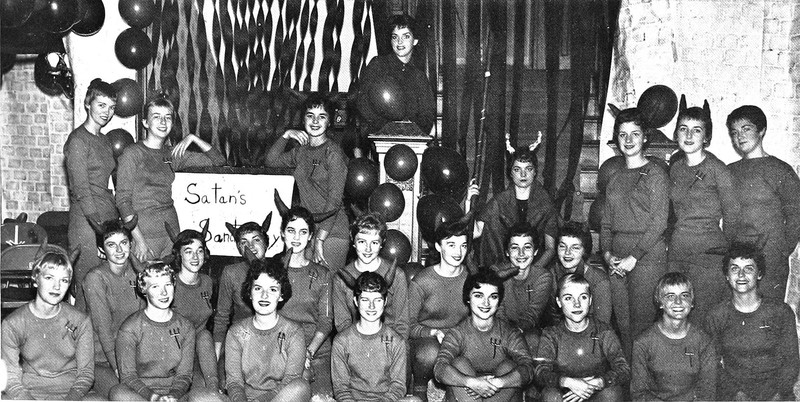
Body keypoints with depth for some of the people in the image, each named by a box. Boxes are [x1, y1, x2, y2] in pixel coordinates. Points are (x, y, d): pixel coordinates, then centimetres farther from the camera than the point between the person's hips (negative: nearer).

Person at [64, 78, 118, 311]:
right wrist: (101, 225, -18)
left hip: (108, 220, 8)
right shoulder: (78, 140, -7)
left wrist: (115, 224, 8)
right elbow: (81, 190, -13)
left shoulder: (105, 141, 17)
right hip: (87, 222, -8)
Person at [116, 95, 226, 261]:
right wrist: (138, 239, -16)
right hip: (144, 229, -5)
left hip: (171, 228, 5)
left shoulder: (173, 154, 11)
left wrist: (193, 138, 0)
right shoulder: (133, 153, -4)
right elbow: (123, 199, -9)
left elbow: (218, 160, 12)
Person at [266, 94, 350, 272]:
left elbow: (335, 201, -15)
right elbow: (271, 160, 25)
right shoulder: (301, 151, 13)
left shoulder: (333, 153, -9)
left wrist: (319, 240, -18)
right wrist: (286, 135, 10)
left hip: (332, 233, -6)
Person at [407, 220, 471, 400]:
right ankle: (419, 387, -4)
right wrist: (434, 333, -22)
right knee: (430, 352, -39)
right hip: (424, 339, -2)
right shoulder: (420, 282, -9)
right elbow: (408, 324, -6)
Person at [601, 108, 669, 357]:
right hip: (617, 261, 6)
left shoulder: (655, 175, -3)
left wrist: (633, 257, -13)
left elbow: (659, 223, -9)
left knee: (641, 324, -6)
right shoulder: (615, 179, 17)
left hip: (647, 256, -6)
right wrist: (607, 253, 1)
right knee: (622, 323, 6)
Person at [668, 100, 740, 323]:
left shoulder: (717, 170, -7)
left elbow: (732, 217, -1)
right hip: (676, 253, 5)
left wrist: (723, 251, 6)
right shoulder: (675, 168, 10)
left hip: (708, 255, -5)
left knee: (703, 322, -3)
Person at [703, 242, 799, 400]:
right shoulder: (715, 317, 3)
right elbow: (713, 364, 4)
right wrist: (737, 394, -8)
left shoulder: (781, 311, 3)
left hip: (775, 393, 0)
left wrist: (778, 394, -7)